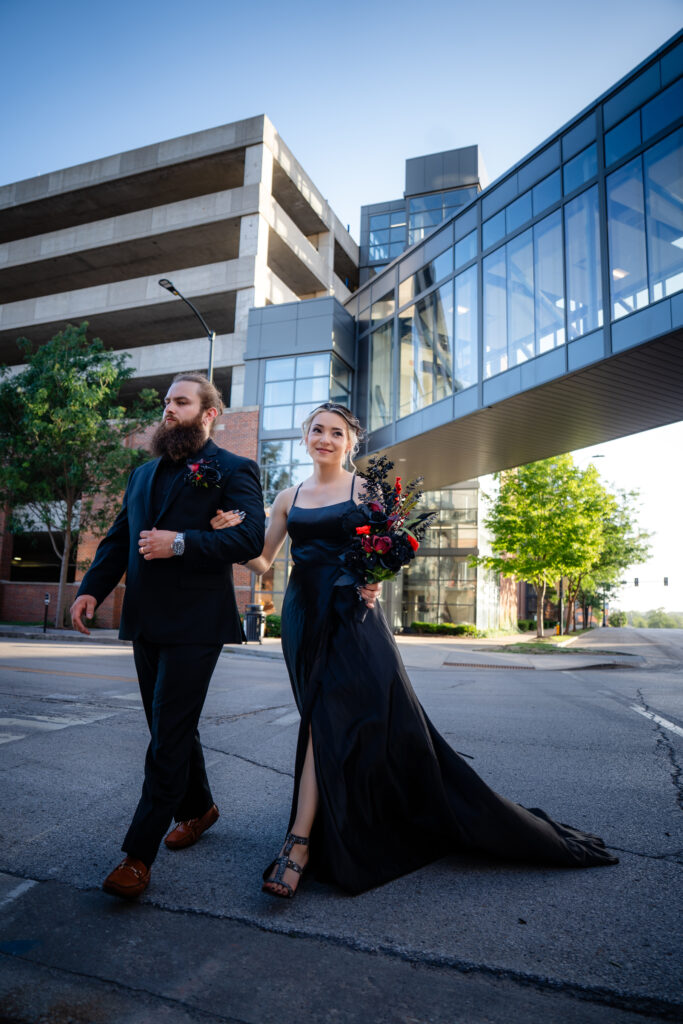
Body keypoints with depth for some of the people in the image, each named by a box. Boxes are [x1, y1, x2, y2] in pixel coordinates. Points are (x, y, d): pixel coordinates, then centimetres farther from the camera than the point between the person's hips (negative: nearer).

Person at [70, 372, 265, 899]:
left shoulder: (233, 469, -2)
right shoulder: (143, 474, 19)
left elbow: (252, 537, -15)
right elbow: (118, 539, 17)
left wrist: (180, 544, -22)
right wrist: (92, 587, 1)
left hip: (195, 624, -7)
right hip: (146, 622, 7)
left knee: (168, 736, -3)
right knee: (171, 729, 18)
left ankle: (139, 853, 9)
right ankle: (197, 808, 39)